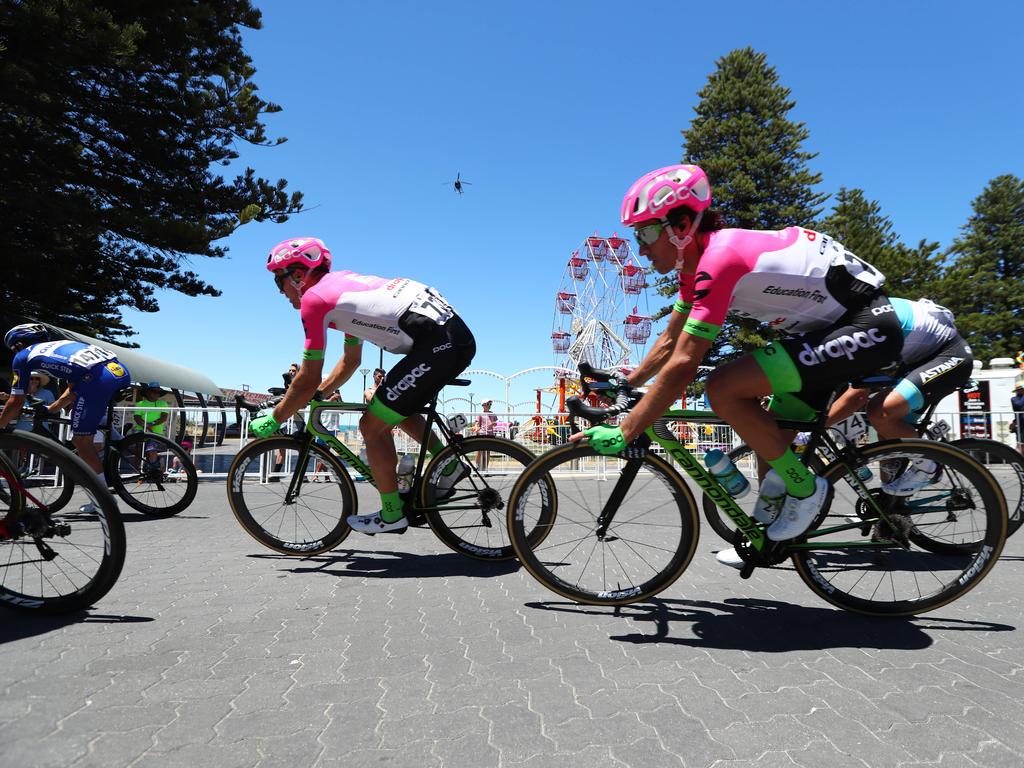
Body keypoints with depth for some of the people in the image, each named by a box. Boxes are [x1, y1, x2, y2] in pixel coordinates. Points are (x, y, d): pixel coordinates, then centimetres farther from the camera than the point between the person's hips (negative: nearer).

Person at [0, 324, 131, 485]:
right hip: (121, 370, 7)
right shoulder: (60, 346, 39)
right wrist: (49, 410, 52)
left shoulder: (22, 356, 21)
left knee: (80, 440, 9)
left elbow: (15, 403, 22)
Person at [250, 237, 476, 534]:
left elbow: (308, 380, -1)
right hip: (458, 334, 10)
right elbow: (351, 360, 33)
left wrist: (273, 420, 12)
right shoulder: (342, 282, 25)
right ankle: (450, 466, 25)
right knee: (397, 408, 28)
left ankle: (392, 515, 12)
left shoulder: (314, 298, -3)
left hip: (438, 344, -10)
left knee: (373, 425, 1)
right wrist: (318, 395, 33)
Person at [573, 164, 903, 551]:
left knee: (723, 388, -22)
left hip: (867, 325, -10)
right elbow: (669, 341, 14)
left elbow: (682, 366, -29)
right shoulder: (696, 263, 5)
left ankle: (804, 489, -5)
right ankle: (765, 532, 28)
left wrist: (623, 433, -26)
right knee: (768, 435, 13)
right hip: (830, 324, 10)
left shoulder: (719, 258, -25)